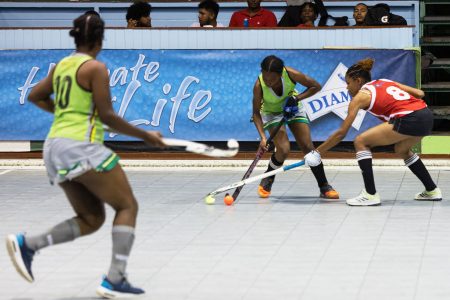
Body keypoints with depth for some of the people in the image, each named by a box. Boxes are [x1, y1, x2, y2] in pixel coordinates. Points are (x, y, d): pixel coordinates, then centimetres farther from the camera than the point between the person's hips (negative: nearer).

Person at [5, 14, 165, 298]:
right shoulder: (96, 68, -8)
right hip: (81, 147, -8)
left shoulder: (61, 66, 14)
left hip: (55, 147, 8)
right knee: (127, 206, 1)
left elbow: (35, 96, 26)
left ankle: (27, 244, -1)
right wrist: (145, 135, -3)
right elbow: (107, 116, -11)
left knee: (92, 219, 14)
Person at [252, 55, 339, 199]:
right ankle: (266, 182, 5)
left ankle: (324, 187, 5)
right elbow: (256, 113, -22)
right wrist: (263, 137, -34)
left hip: (293, 108, 2)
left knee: (308, 147, -7)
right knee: (283, 150, -21)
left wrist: (296, 98, -29)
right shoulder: (259, 86, -32)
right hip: (271, 113, -1)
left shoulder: (290, 74, -31)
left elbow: (316, 86, -17)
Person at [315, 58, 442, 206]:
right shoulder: (385, 82, 26)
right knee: (402, 150, 34)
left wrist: (317, 152, 15)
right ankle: (432, 191, 39)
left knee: (361, 142, 3)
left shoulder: (360, 96, 8)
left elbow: (341, 133, 8)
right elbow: (419, 93, 18)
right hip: (427, 115, 8)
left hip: (409, 120, -8)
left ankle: (370, 195, -2)